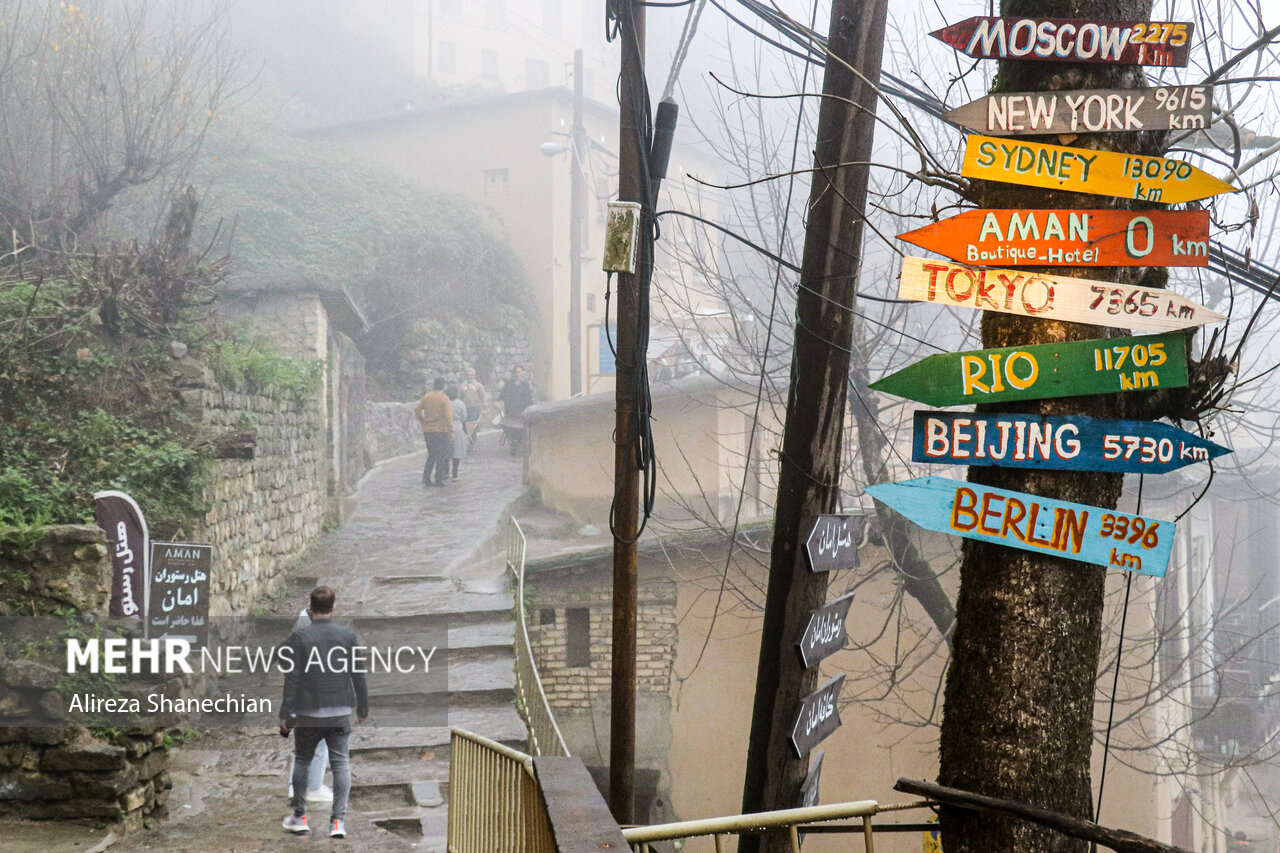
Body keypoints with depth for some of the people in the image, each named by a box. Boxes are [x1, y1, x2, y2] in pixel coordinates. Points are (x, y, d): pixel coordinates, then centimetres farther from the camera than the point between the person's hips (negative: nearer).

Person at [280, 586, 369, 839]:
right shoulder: (347, 636, 0)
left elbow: (292, 678, -8)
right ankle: (338, 820, -2)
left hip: (308, 713, -1)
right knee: (340, 763, 5)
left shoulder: (299, 637, -6)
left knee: (302, 761, 16)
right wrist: (363, 707, 16)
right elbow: (358, 675, 4)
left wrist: (286, 714, -3)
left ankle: (299, 817, 20)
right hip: (340, 712, 1)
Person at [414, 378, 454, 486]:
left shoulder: (426, 397, 5)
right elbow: (448, 416, -14)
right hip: (441, 430, -5)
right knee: (441, 456, 4)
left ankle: (425, 477, 8)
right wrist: (451, 431, -12)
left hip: (428, 430, 5)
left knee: (431, 455, 16)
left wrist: (422, 421, 19)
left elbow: (416, 410, 7)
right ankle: (438, 480, 2)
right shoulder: (444, 399, -10)